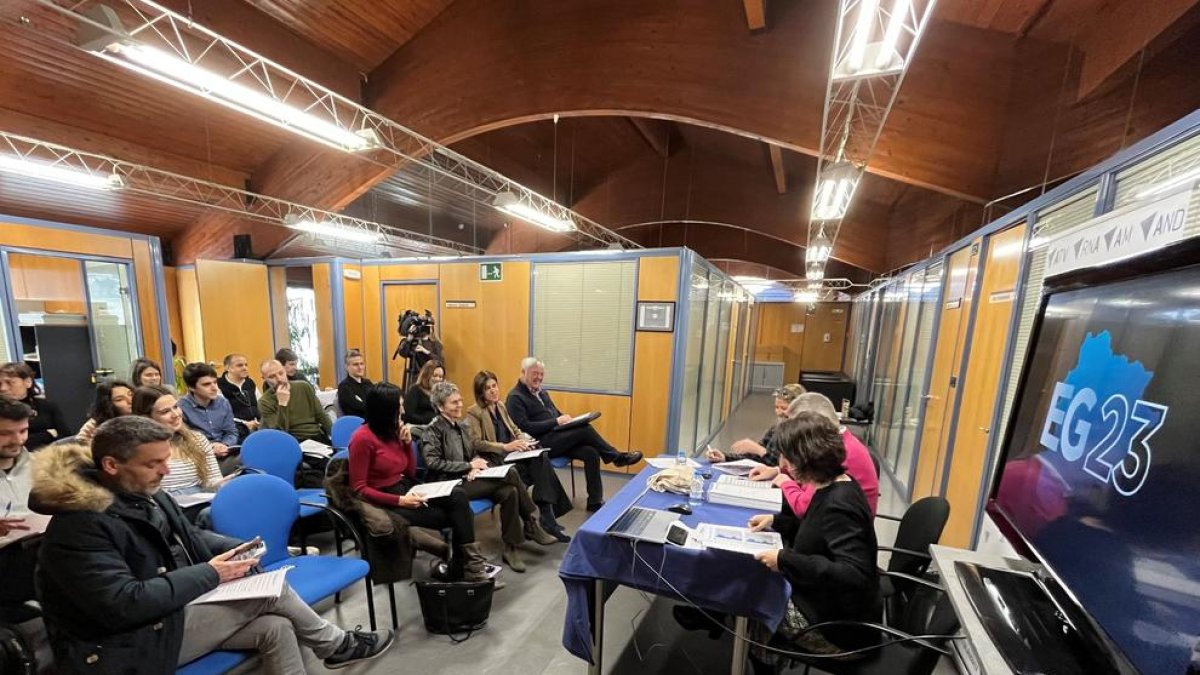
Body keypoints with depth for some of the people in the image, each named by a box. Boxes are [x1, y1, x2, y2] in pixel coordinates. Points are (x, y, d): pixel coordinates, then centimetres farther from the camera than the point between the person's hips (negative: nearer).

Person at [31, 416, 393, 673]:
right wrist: (209, 574, -23)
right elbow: (123, 605, -30)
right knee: (270, 590, -16)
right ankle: (335, 645, 6)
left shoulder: (147, 495, 4)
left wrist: (238, 549, -3)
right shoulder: (79, 527, -24)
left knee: (275, 628, -9)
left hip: (170, 614, 8)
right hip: (133, 645, -8)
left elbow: (192, 537, 14)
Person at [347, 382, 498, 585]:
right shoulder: (362, 438, -16)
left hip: (406, 488, 6)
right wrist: (399, 500, -23)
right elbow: (359, 489, -16)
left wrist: (407, 442, -3)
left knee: (459, 495, -20)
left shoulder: (393, 431, 6)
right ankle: (469, 567, 2)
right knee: (455, 516, -16)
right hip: (385, 501, -6)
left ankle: (467, 568, -15)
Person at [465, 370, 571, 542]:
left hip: (511, 454, 6)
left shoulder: (500, 407, 17)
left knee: (541, 461, -26)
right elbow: (475, 443, -13)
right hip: (493, 460, -6)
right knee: (539, 467, -29)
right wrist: (504, 446, -22)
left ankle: (548, 515, -29)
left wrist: (523, 440, 0)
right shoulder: (474, 412, -4)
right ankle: (548, 517, -20)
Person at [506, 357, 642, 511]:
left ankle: (595, 501, -7)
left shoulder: (542, 392, 18)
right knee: (585, 429, -24)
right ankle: (617, 457, -5)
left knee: (591, 453, -17)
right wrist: (556, 422, -19)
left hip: (557, 438, 8)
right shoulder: (515, 398, -9)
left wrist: (565, 418, 0)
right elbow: (525, 427, -18)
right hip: (541, 443, -8)